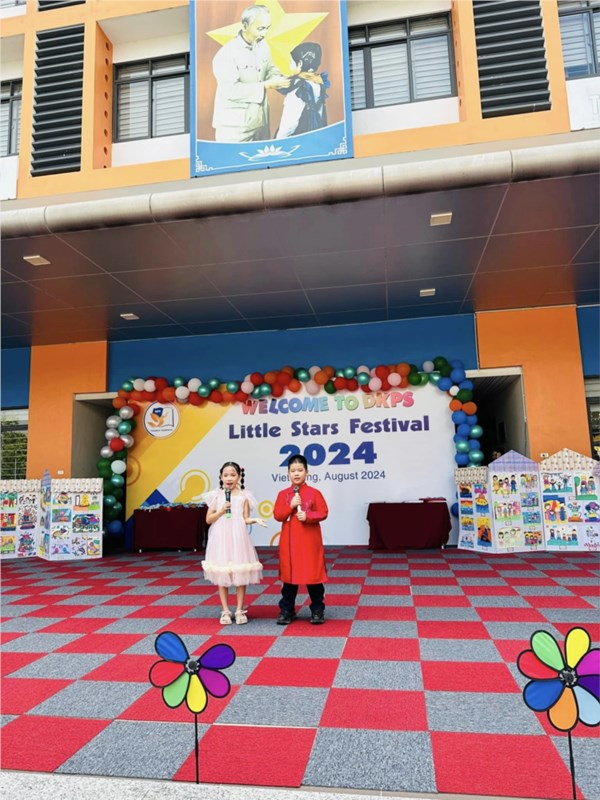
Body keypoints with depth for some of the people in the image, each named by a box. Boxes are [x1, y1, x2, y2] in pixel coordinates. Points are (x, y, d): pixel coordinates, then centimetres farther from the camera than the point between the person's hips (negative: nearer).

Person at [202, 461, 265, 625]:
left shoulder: (243, 496, 2)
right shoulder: (216, 495, 2)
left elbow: (245, 519, 2)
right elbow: (208, 519, 4)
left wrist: (255, 519, -17)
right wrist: (221, 511, -11)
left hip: (238, 538, 0)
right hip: (221, 538, 0)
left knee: (240, 575, 3)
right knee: (222, 576, 6)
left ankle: (240, 610, 16)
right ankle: (225, 611, 18)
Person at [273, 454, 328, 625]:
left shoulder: (314, 493, -3)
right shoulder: (283, 494, 3)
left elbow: (323, 513, -5)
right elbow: (277, 515, -2)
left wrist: (308, 516, -20)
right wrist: (291, 506, -16)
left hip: (310, 542, -2)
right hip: (289, 542, 2)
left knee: (313, 574, 4)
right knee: (289, 575, 9)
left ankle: (317, 610, 17)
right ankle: (286, 610, 20)